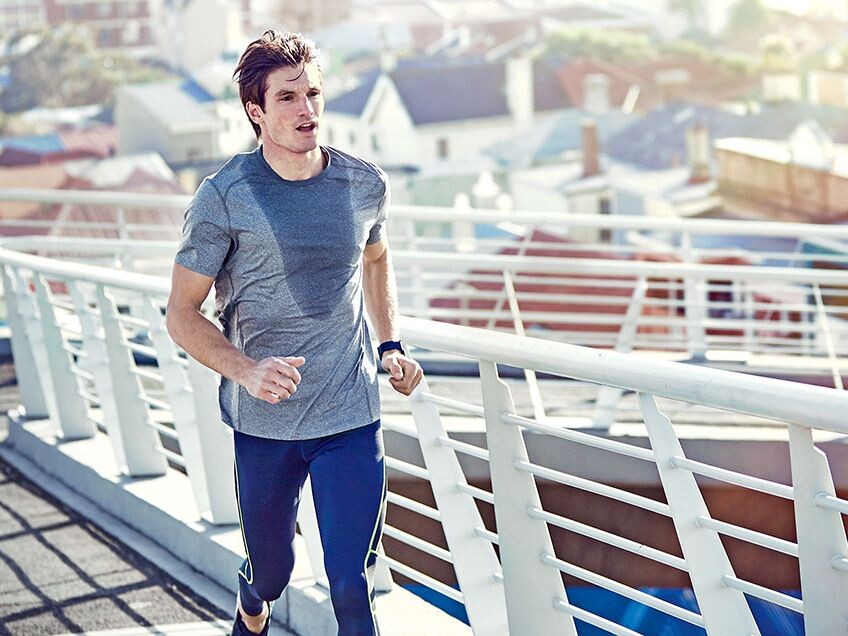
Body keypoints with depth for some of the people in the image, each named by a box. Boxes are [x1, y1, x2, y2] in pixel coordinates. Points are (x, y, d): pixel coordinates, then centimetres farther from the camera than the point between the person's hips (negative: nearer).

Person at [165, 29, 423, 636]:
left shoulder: (365, 184, 0)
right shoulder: (224, 196, -10)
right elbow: (182, 313, -7)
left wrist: (392, 345, 9)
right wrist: (245, 370, -25)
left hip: (352, 420, 1)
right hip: (264, 424, -1)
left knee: (353, 582, -4)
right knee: (271, 570, 17)